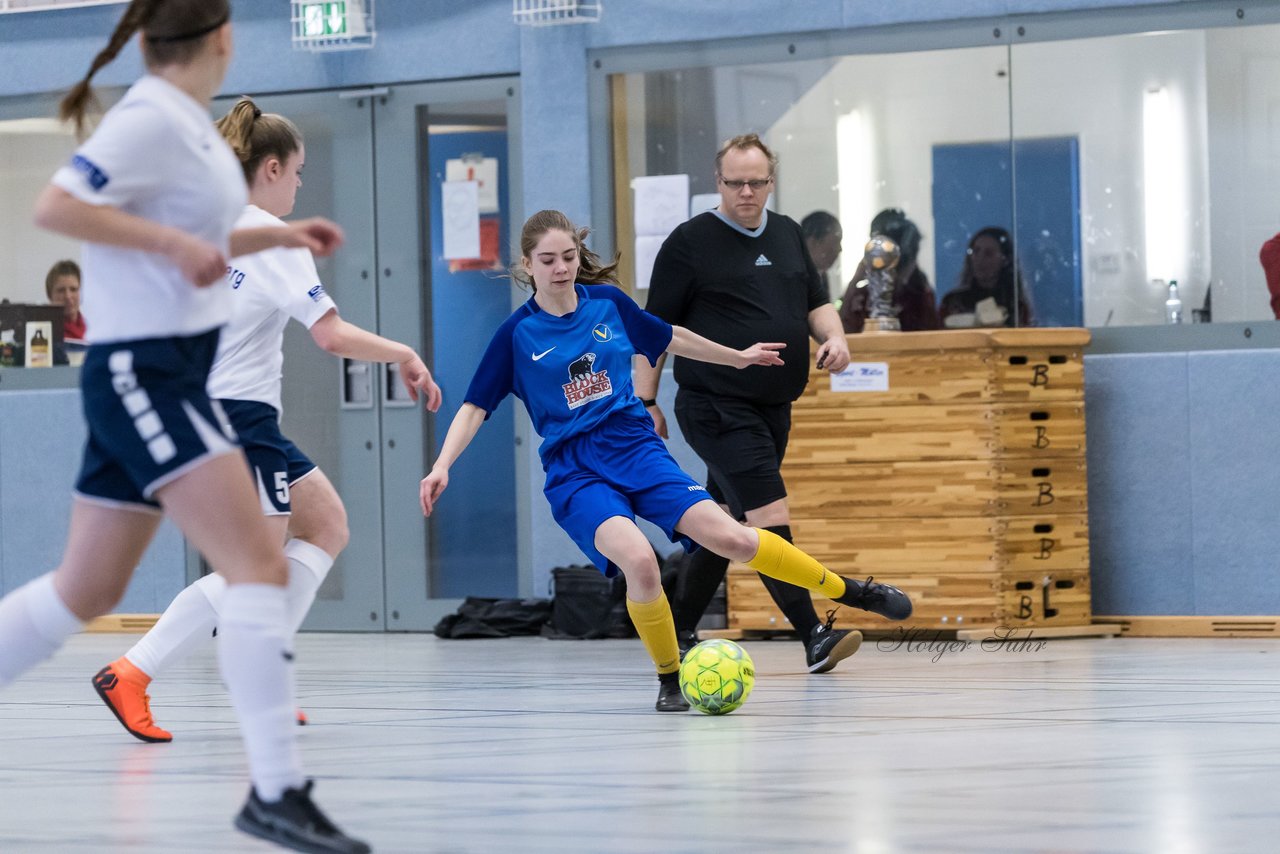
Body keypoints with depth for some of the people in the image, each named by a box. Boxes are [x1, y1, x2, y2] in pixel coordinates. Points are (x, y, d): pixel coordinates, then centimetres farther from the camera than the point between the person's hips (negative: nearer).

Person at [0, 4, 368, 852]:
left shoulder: (186, 121, 14)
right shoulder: (152, 118, -14)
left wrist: (274, 236, 19)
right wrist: (174, 242, -23)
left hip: (157, 378, 10)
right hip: (143, 373, -10)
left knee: (86, 591, 15)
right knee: (259, 565, -16)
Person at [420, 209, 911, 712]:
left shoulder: (608, 303, 4)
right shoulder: (517, 334, -3)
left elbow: (668, 338, 22)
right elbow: (475, 407, 1)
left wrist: (736, 357, 33)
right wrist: (442, 466, -14)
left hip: (636, 449, 2)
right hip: (574, 472, -2)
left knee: (729, 538, -15)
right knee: (638, 559, -30)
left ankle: (847, 591, 3)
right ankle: (670, 681, -9)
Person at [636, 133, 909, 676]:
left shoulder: (788, 235, 13)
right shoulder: (690, 242, -5)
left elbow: (815, 302, 20)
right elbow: (657, 327, -3)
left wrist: (834, 336, -1)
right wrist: (645, 401, -5)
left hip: (772, 408, 7)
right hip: (717, 407, -7)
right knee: (769, 518, -16)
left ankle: (678, 635, 25)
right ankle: (814, 638, -20)